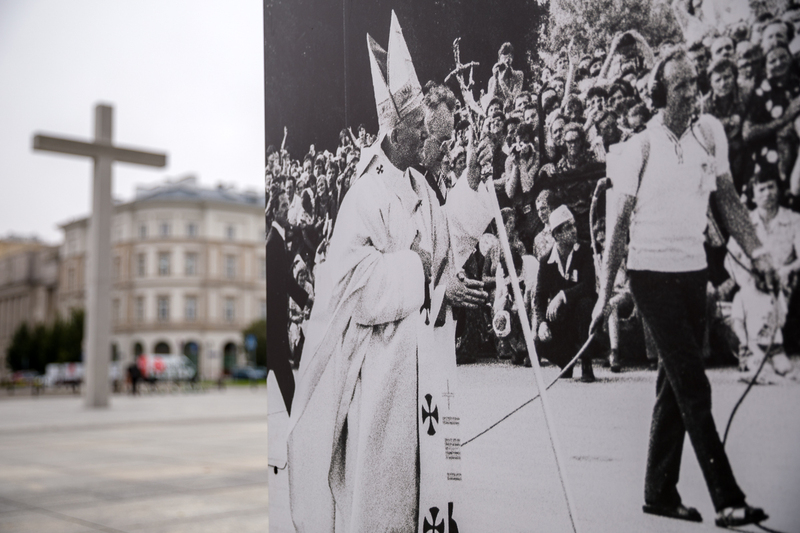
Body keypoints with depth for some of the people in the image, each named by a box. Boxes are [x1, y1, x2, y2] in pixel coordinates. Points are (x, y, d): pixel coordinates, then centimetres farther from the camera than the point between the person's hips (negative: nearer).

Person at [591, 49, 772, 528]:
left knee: (675, 384, 9)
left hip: (694, 271, 5)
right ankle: (728, 499, -2)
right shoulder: (641, 148, -7)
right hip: (652, 272, -5)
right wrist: (605, 294, -8)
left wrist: (756, 251, 1)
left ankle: (660, 492, 19)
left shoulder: (710, 132, 6)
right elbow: (620, 224, -6)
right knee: (693, 385, -7)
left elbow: (728, 199, 13)